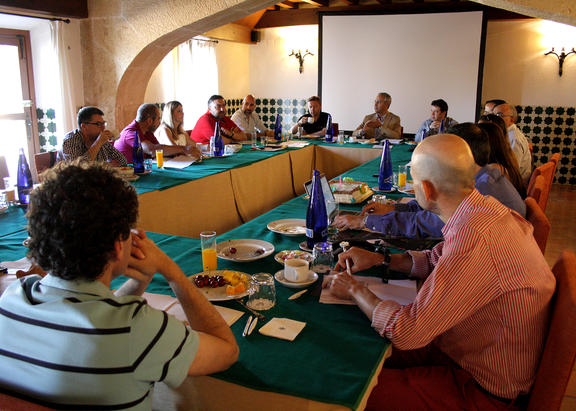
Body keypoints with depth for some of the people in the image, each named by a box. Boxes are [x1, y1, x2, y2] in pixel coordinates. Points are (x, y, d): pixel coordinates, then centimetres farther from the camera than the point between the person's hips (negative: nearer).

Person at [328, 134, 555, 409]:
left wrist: (355, 290, -14)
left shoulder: (473, 238, -35)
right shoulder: (484, 209, -3)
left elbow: (406, 332, -31)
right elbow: (436, 261, 17)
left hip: (484, 389, -9)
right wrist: (380, 259, 6)